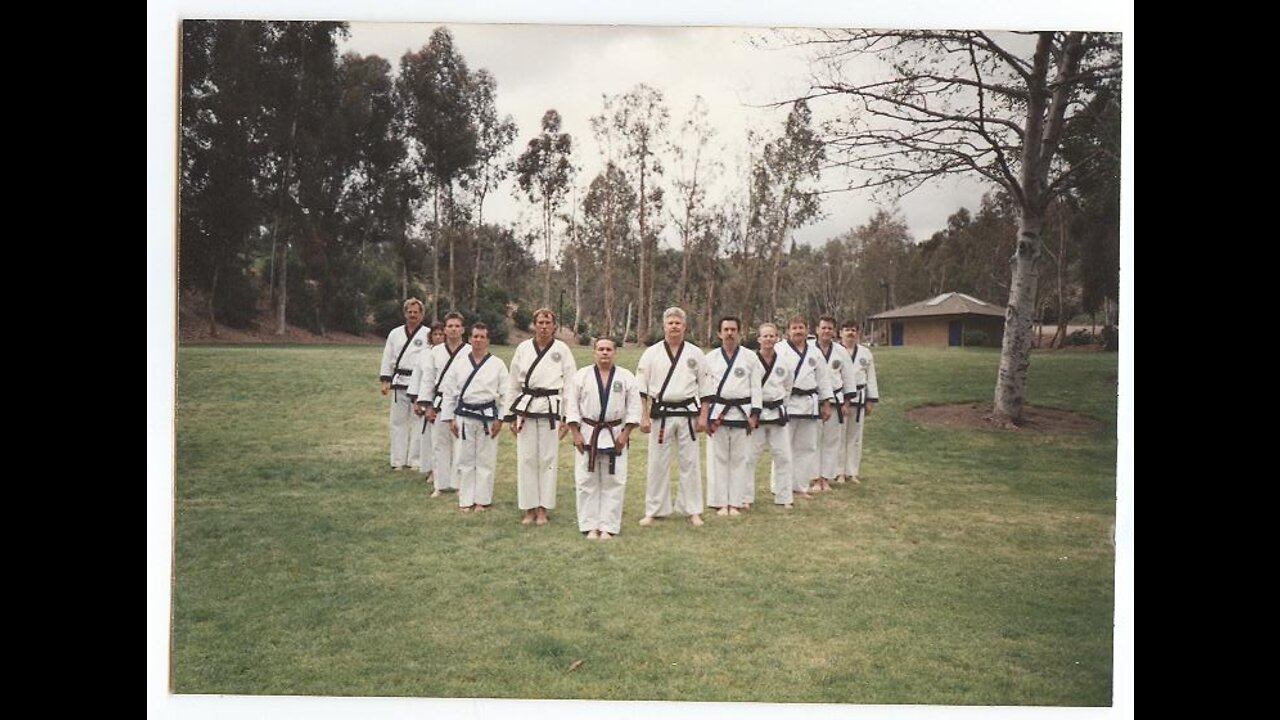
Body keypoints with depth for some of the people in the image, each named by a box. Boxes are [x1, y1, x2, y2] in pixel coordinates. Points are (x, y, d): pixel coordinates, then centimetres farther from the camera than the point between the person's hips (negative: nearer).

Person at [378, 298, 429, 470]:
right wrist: (385, 381, 5)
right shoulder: (395, 334, 11)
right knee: (398, 422, 7)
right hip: (398, 382, 4)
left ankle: (415, 459, 11)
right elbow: (387, 358, 12)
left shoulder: (428, 335, -1)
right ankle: (398, 460, 16)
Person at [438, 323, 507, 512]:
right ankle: (466, 500, 17)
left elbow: (505, 394, 0)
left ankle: (482, 499, 17)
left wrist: (500, 419, -5)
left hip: (488, 417, -1)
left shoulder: (497, 365, -1)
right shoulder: (459, 364, 3)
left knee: (485, 460, 5)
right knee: (464, 460, 6)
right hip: (464, 417, 1)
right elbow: (448, 392, 6)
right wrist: (450, 418, 1)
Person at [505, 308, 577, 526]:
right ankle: (529, 509, 15)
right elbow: (513, 383, 10)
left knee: (548, 458, 3)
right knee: (526, 458, 3)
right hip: (526, 408, 2)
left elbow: (570, 384, 1)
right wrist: (511, 415, 9)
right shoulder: (523, 348, 5)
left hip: (551, 409, -1)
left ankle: (542, 509, 15)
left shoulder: (562, 350, 0)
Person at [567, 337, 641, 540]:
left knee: (613, 482, 2)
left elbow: (634, 407, 1)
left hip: (615, 435, 0)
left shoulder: (626, 377, 1)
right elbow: (572, 405, 1)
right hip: (587, 434, 0)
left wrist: (625, 433, -6)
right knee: (586, 481, 2)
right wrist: (576, 433, -6)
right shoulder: (582, 376, 1)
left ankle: (608, 527, 11)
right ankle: (590, 526, 12)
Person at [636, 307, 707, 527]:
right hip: (661, 414, -1)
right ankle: (653, 511, 16)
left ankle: (693, 511, 16)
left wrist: (702, 416, 2)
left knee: (689, 462, 5)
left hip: (687, 413, 1)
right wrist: (643, 416, -3)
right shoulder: (652, 353, 0)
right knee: (657, 463, 4)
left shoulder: (695, 353, 3)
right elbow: (641, 387, 2)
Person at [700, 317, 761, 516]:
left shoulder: (750, 357, 2)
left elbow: (756, 388, 3)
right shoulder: (711, 357, 4)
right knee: (718, 458, 3)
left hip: (741, 412, 0)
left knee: (739, 458, 4)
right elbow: (705, 389, 5)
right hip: (718, 412, 0)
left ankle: (736, 503, 14)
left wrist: (754, 416, -2)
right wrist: (704, 417, -1)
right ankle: (720, 503, 12)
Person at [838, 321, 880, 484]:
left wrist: (871, 401, 6)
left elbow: (871, 377, 9)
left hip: (858, 399, 3)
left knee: (855, 437, 10)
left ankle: (852, 472, 19)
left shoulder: (865, 352, 7)